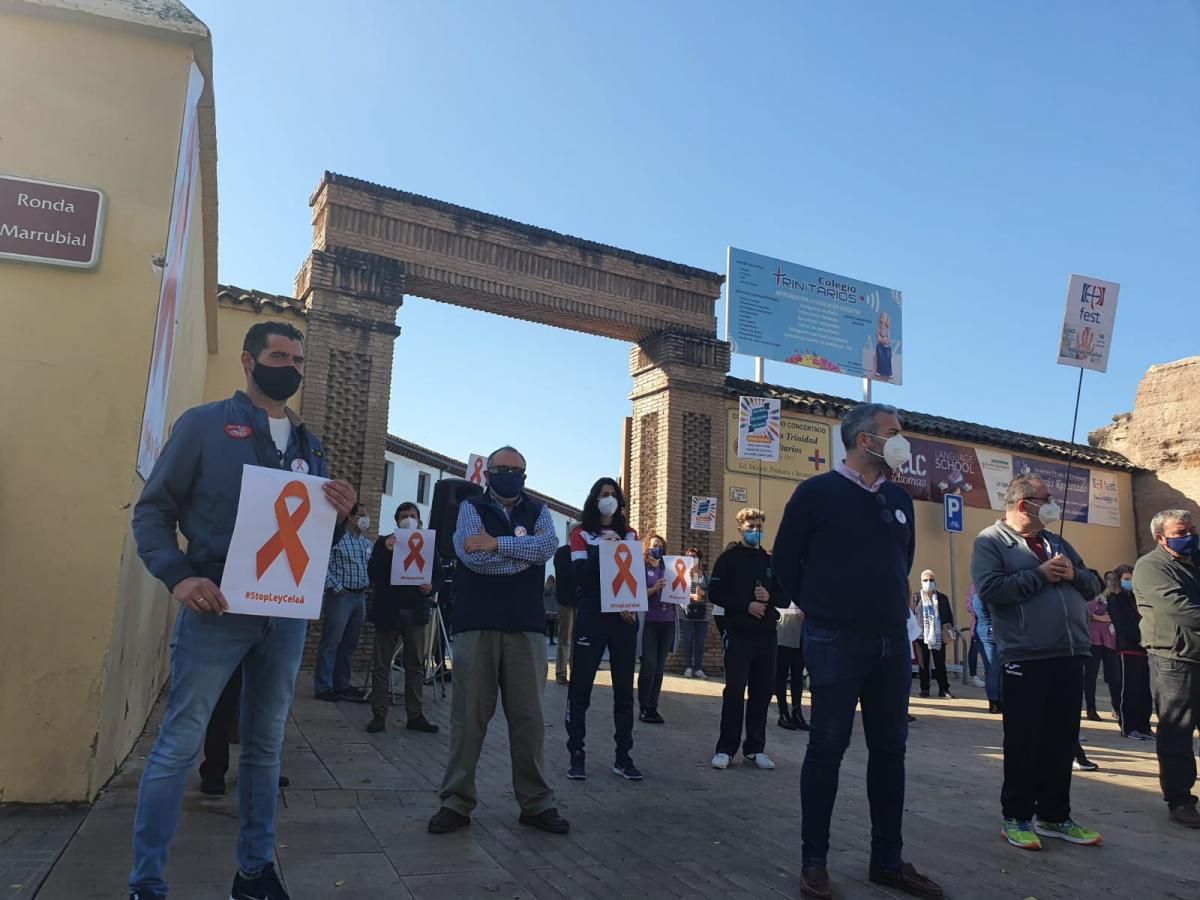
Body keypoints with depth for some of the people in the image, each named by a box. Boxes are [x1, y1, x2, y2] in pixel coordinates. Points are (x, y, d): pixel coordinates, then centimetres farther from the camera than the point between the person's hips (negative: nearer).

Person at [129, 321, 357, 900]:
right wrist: (178, 575, -18)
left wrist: (341, 515, -8)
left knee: (266, 744, 13)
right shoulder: (205, 424, 0)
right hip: (217, 608, -5)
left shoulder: (308, 444, 14)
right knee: (179, 743, -2)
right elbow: (153, 510, -3)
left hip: (287, 613, 5)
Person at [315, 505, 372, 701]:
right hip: (341, 595, -7)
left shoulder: (366, 543, 15)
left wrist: (368, 584, 6)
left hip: (360, 596, 7)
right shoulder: (337, 537, -8)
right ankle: (323, 687, 2)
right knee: (331, 643, -3)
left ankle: (342, 685, 19)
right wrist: (336, 587, -13)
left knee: (349, 644, 11)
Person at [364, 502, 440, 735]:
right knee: (381, 665, 2)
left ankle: (415, 715, 10)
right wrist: (386, 551, -20)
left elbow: (438, 575, 8)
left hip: (416, 612, 1)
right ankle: (379, 714, 9)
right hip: (388, 611, -1)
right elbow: (373, 574, -5)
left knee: (416, 665, 5)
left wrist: (431, 587, -14)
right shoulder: (384, 542, 5)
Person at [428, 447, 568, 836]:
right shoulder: (471, 507, 6)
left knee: (528, 717, 6)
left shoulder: (538, 511, 13)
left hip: (526, 627, 2)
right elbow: (473, 556, -13)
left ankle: (536, 803, 16)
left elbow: (549, 546, -9)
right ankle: (456, 801, 14)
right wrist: (528, 550, -6)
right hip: (476, 624, -2)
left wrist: (498, 543, -15)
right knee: (469, 715, 3)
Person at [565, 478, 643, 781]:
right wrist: (604, 547, -17)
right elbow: (581, 573, -8)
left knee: (624, 687, 5)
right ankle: (576, 755, 5)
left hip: (625, 617, 3)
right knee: (581, 686, -2)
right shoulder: (581, 533, 6)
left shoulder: (629, 534, 15)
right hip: (591, 616, -3)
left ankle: (623, 756, 11)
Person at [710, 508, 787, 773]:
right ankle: (725, 749, 4)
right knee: (735, 691, -4)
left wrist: (769, 597, -8)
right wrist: (746, 604, -15)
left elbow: (786, 597, 13)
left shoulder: (771, 561, 14)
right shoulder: (729, 558, 2)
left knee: (763, 692, 5)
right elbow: (715, 592, -6)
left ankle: (755, 749, 15)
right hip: (738, 633, -4)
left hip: (767, 634, 4)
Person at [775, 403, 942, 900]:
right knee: (827, 749, 1)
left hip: (892, 642, 6)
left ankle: (888, 860, 23)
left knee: (890, 750, 11)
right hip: (835, 643, -6)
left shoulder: (899, 498, 10)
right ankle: (814, 860, 13)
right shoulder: (816, 492, -7)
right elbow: (786, 559, 0)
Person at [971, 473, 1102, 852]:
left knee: (1063, 742, 12)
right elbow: (990, 589, -19)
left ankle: (1054, 815, 25)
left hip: (1070, 656, 7)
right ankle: (1016, 818, 14)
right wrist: (1041, 574, -14)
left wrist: (1073, 574, -2)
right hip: (1025, 659, -7)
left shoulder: (1055, 541, 20)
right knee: (1024, 743, 2)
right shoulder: (991, 541, -3)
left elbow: (1092, 586, 19)